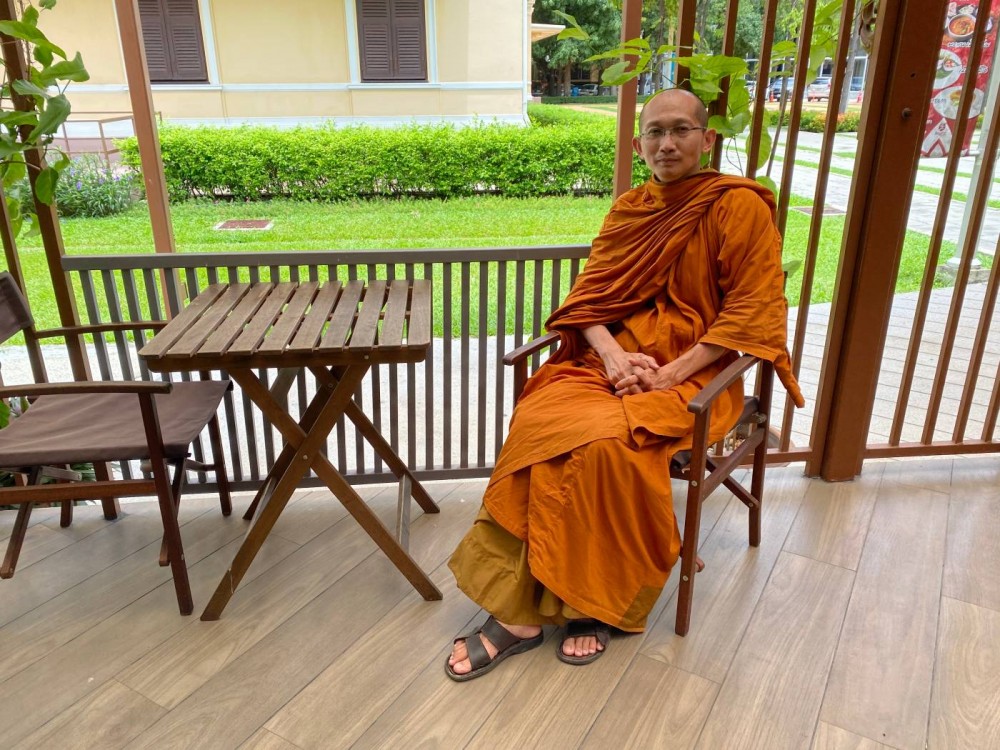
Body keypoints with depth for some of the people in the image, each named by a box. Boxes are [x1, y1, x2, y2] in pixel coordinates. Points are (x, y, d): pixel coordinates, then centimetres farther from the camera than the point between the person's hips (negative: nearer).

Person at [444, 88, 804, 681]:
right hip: (611, 355, 4)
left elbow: (753, 312, -8)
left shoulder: (741, 205, -1)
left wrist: (672, 373, -17)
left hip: (694, 371, -4)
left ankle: (598, 605, -9)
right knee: (536, 424, -25)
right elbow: (589, 296, 7)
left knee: (609, 443, -33)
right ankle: (519, 612, -19)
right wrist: (613, 354, -13)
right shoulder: (628, 210, 14)